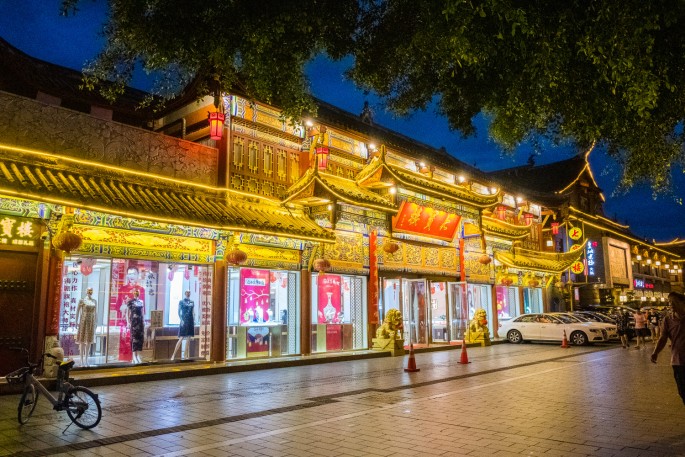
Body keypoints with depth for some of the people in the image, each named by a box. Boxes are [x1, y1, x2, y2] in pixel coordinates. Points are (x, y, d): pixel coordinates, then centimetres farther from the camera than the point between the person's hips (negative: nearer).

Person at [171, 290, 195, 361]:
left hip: (190, 322, 5)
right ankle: (173, 355, -5)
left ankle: (185, 355, 10)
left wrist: (194, 321, 9)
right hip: (184, 321, -5)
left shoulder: (192, 302, 12)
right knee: (181, 338, -10)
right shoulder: (181, 302, 0)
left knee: (188, 338, 4)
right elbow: (179, 312, -3)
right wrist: (181, 320, -14)